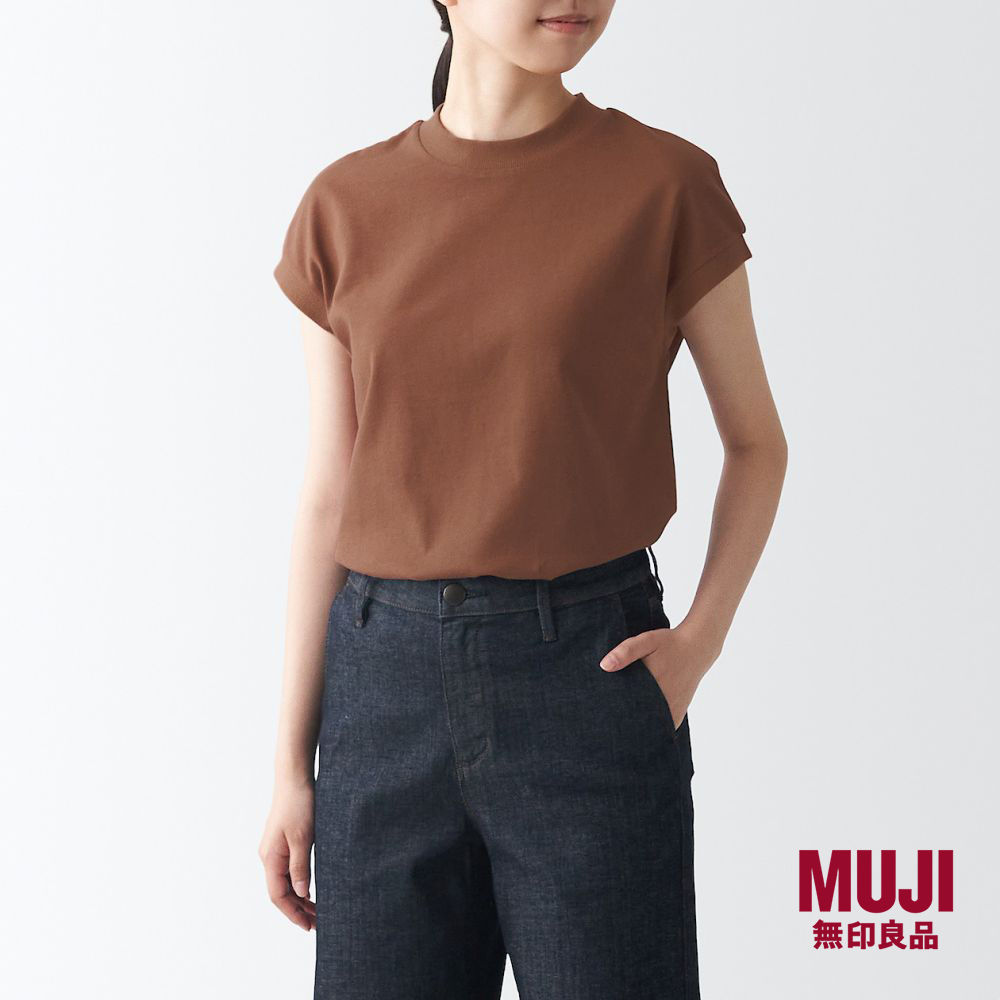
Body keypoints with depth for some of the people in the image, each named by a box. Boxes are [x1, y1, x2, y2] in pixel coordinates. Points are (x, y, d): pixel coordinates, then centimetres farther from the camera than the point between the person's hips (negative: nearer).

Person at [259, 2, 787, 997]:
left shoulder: (666, 183, -3)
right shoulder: (346, 207, 4)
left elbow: (756, 440, 8)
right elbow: (328, 495, 7)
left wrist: (701, 638, -8)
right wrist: (291, 763, 7)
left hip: (589, 674, -2)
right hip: (390, 678, 2)